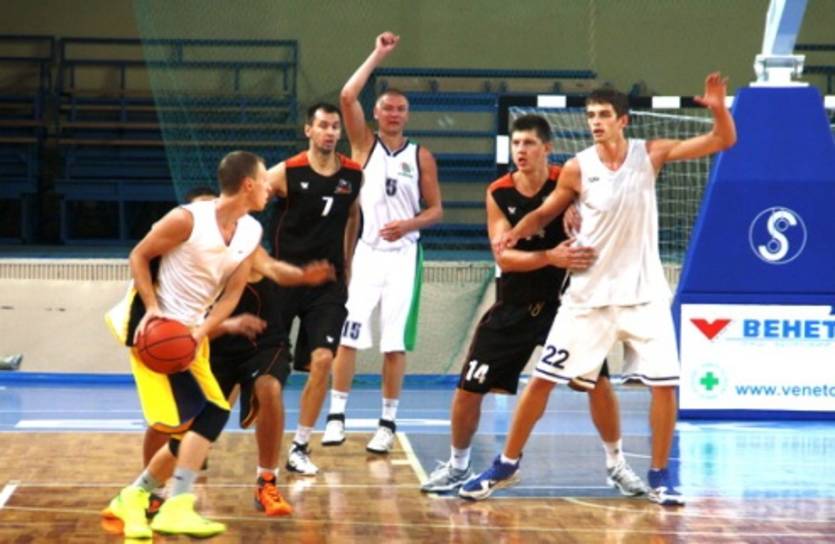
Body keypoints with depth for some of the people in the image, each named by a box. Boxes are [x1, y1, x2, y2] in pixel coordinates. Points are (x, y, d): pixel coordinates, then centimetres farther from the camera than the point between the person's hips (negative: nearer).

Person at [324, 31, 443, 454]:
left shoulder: (421, 157, 5)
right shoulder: (365, 145, 4)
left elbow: (436, 209, 7)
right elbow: (347, 97, -10)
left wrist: (409, 224, -13)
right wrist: (378, 56, -8)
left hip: (403, 255, 0)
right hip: (367, 251, 0)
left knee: (395, 344, 0)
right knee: (348, 336, -5)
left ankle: (387, 423, 7)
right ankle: (336, 416, 2)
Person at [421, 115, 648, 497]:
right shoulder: (498, 194, -8)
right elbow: (503, 256, -16)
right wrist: (551, 257, -32)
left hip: (562, 301, -1)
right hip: (513, 306, 2)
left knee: (597, 380, -9)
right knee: (468, 387, 1)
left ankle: (616, 465, 9)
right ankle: (457, 465, 21)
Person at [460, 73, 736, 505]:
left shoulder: (649, 155, -6)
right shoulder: (578, 168, -7)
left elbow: (723, 141, -7)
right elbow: (545, 213, 7)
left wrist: (718, 109, -27)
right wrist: (514, 233, -13)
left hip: (643, 292, 0)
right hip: (589, 293, 0)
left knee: (664, 383, -4)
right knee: (543, 379, -1)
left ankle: (660, 475, 12)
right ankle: (506, 466, 12)